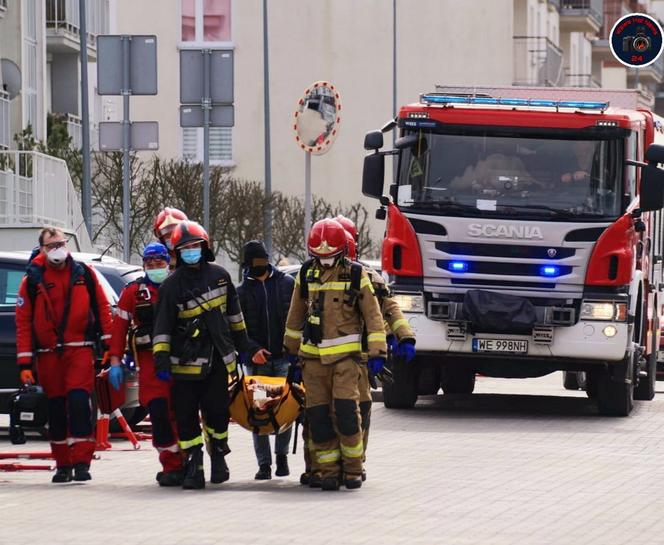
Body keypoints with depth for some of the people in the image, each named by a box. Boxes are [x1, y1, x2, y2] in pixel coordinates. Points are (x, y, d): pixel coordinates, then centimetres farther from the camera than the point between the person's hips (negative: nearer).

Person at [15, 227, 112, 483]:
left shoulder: (83, 274, 4)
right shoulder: (33, 279, 2)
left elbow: (102, 308, 9)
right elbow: (23, 322, 2)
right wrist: (25, 363, -3)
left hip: (79, 349, -1)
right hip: (47, 353, 1)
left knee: (78, 401, -14)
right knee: (56, 407, 6)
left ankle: (81, 461, -13)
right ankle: (62, 465, 15)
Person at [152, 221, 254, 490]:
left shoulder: (219, 276, 7)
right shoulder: (172, 285, -4)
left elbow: (233, 312, 20)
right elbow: (162, 326, -6)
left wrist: (242, 343, 25)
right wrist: (161, 361, -12)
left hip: (218, 360, 2)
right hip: (186, 363, -2)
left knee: (217, 412, 5)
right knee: (186, 416, -2)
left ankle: (218, 456, 24)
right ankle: (194, 465, 3)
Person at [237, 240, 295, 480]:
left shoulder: (287, 283, 8)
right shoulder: (242, 292, 9)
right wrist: (252, 350, -11)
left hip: (284, 358, -1)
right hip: (256, 361, 1)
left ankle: (282, 454, 12)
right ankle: (264, 463, 4)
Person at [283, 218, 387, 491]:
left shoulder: (355, 275, 0)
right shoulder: (306, 275, 9)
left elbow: (373, 315, 2)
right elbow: (295, 314, 21)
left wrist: (377, 353, -2)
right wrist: (292, 349, 24)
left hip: (345, 355, -3)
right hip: (313, 355, 3)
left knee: (346, 411, -13)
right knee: (318, 416, -1)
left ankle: (353, 468, -1)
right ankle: (328, 470, 6)